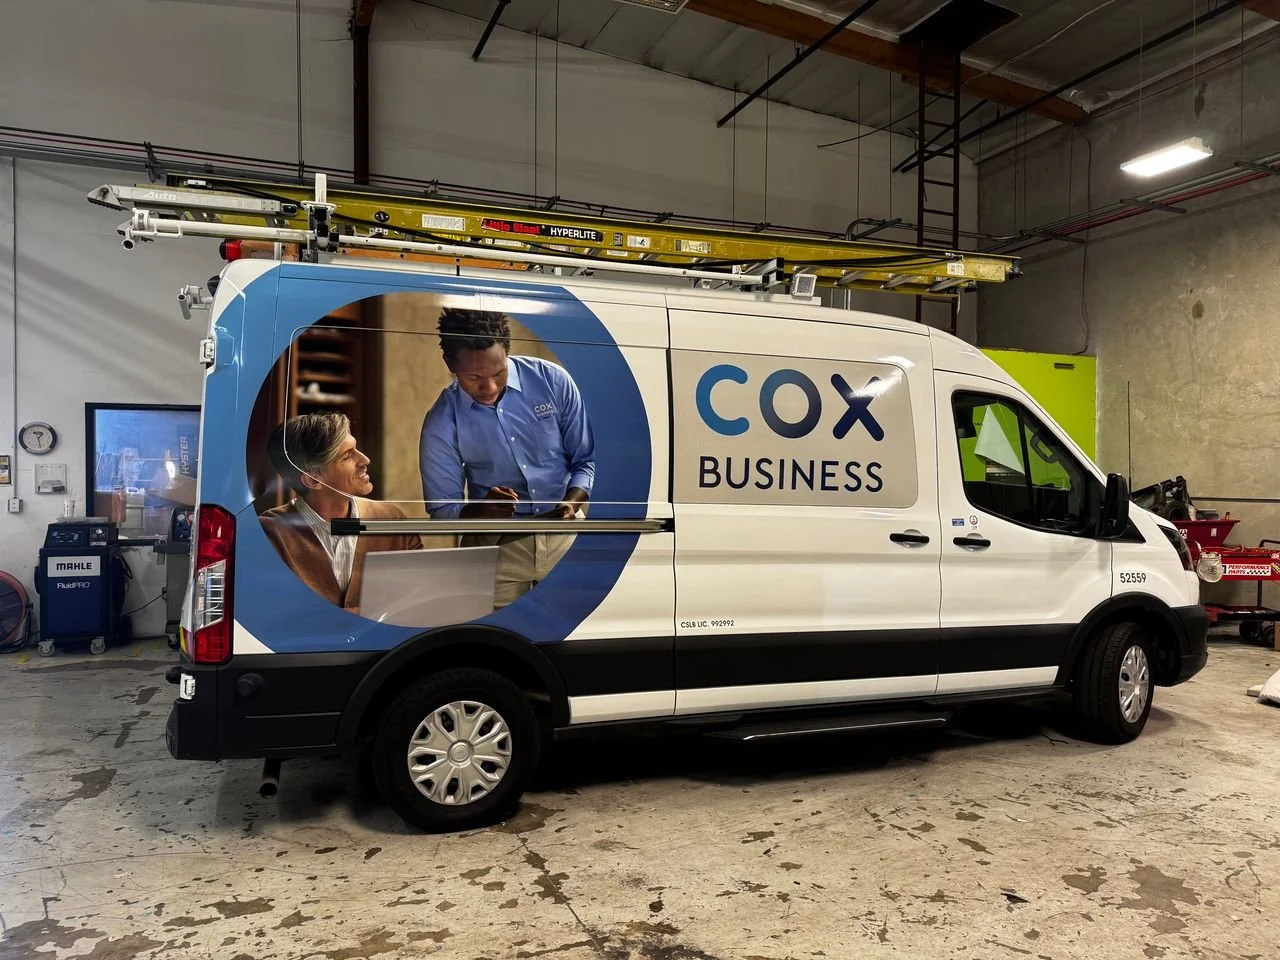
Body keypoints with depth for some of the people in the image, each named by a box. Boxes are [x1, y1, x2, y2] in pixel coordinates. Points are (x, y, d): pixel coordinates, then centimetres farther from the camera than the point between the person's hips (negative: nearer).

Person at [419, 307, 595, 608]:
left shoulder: (553, 380, -9)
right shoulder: (441, 424, -9)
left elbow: (587, 460, -1)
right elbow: (442, 509, -3)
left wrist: (571, 504, -19)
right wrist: (481, 510, -24)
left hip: (566, 536, 1)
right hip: (497, 546, 0)